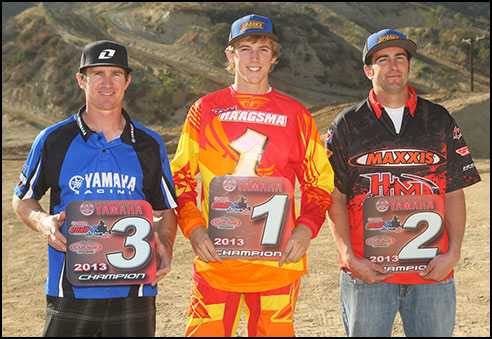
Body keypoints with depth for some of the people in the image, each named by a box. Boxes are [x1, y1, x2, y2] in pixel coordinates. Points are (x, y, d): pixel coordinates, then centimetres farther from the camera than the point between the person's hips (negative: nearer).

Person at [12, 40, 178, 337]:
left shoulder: (150, 144, 6)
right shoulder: (53, 140, 2)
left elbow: (166, 210, 12)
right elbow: (22, 198, 12)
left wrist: (164, 247, -8)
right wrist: (43, 222, -10)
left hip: (134, 293, 1)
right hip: (70, 292, -1)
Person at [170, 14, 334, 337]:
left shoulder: (296, 115, 6)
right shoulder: (205, 110, 6)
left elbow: (319, 184, 10)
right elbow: (181, 178, 10)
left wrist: (305, 228, -7)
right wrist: (193, 227, -5)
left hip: (277, 260, 0)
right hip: (215, 260, 0)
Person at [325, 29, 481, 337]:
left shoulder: (440, 121, 8)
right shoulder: (347, 125, 3)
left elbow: (455, 194, 7)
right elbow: (335, 198, 1)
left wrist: (453, 253, -4)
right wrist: (350, 258, -9)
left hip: (433, 272, 2)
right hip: (367, 273, -1)